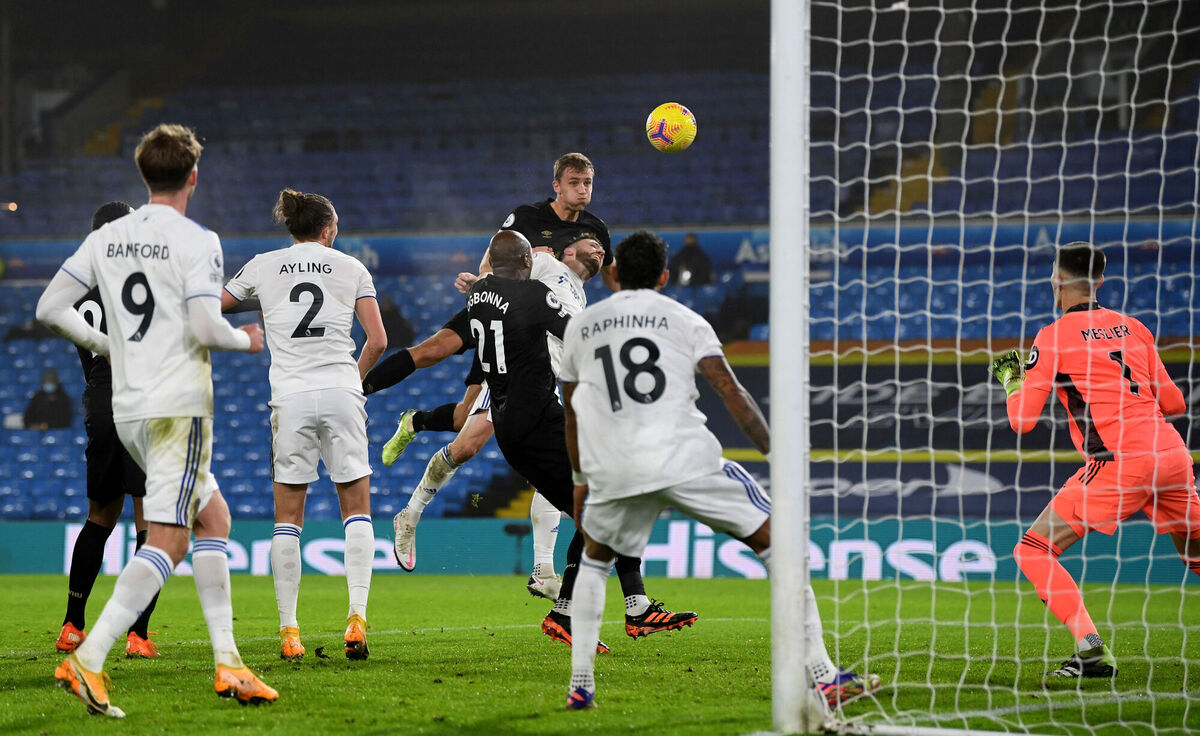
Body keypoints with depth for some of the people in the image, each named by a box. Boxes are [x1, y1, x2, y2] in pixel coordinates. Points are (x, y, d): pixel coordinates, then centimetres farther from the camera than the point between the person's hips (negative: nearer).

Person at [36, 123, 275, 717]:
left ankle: (227, 663, 14)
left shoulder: (106, 239, 10)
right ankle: (87, 660, -23)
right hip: (179, 405, -8)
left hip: (128, 410, 8)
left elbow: (51, 308, 9)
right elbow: (204, 328, -18)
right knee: (165, 541, -11)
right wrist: (246, 340, 3)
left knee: (213, 518, 18)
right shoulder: (197, 242, -9)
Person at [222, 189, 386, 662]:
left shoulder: (263, 267, 10)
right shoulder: (351, 268, 9)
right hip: (341, 392, 0)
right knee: (356, 508, 8)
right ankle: (357, 616, -8)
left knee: (287, 517, 6)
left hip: (291, 397, 0)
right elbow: (378, 340, 4)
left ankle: (288, 630, 2)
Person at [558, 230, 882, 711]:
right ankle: (822, 675, -3)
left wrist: (581, 481, 39)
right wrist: (778, 456, 0)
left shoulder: (579, 327, 20)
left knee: (593, 558, 31)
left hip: (613, 472, 3)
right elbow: (731, 393, 0)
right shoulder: (683, 320, 11)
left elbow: (572, 415, 27)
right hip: (686, 461, -3)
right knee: (777, 543, 6)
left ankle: (580, 683, 20)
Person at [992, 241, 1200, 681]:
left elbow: (1022, 420, 2)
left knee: (1033, 551, 1)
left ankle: (1092, 650, -14)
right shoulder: (1132, 327, 18)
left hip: (1120, 461, -6)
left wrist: (1011, 378, 21)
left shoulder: (1054, 336, 3)